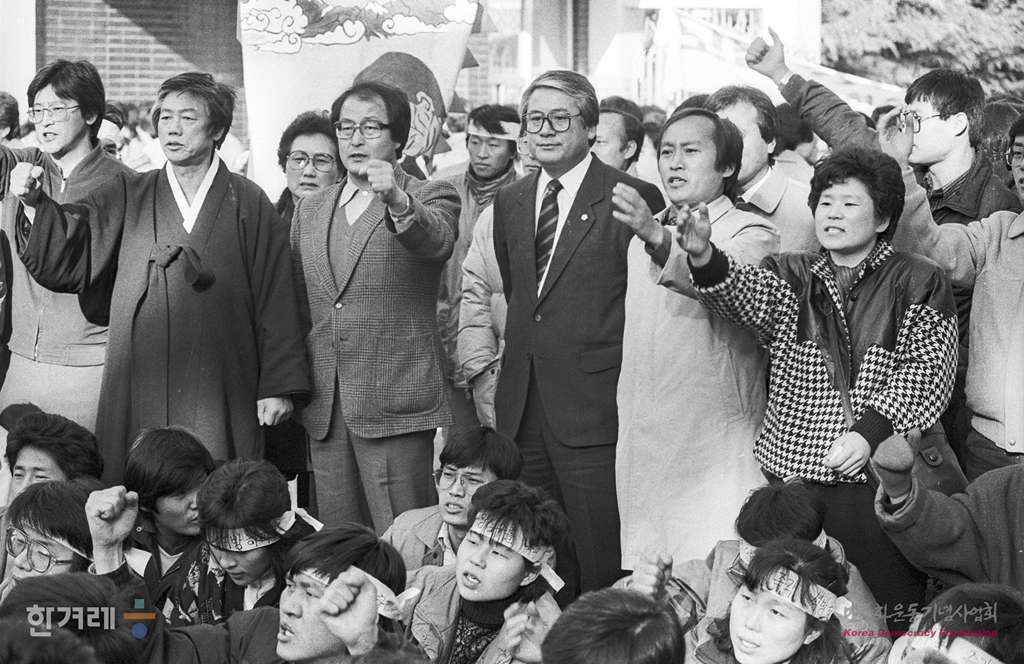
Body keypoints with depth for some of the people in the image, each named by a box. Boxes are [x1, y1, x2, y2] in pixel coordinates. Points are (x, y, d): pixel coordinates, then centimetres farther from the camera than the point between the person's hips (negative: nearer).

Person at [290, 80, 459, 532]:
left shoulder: (431, 198, 1)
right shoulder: (309, 210, 18)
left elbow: (436, 241, -22)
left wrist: (398, 202, -41)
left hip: (394, 405, -5)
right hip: (324, 407, 5)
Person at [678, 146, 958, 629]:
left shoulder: (919, 282, 5)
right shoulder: (793, 277, 14)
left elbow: (928, 368, -3)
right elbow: (742, 291, -6)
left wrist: (871, 432, -15)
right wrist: (703, 258, -28)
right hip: (793, 471, 3)